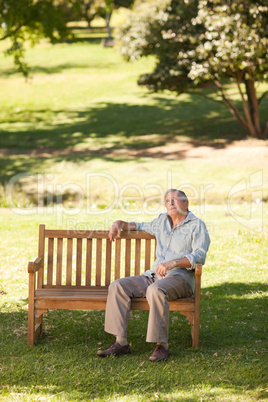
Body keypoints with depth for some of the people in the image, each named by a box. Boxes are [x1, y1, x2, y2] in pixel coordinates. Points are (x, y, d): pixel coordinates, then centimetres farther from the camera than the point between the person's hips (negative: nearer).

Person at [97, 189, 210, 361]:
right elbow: (141, 226, 41)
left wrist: (173, 263, -28)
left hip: (180, 278, -7)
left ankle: (162, 345, -32)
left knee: (156, 290, -39)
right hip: (153, 276, 7)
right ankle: (121, 342, -18)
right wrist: (120, 223, 21)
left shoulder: (197, 226, 1)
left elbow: (200, 256, -14)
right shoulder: (162, 221, 21)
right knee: (118, 286, -14)